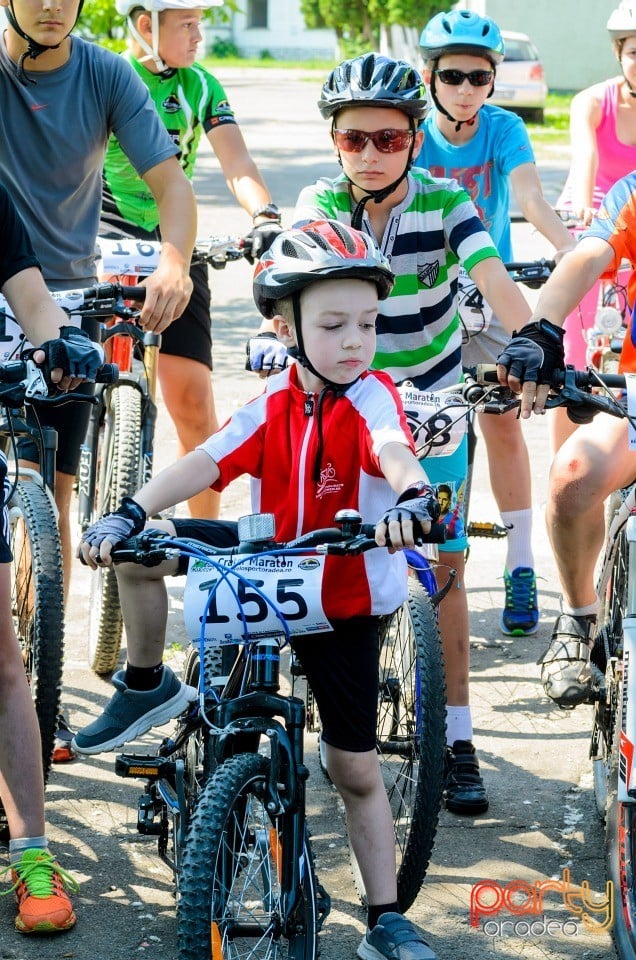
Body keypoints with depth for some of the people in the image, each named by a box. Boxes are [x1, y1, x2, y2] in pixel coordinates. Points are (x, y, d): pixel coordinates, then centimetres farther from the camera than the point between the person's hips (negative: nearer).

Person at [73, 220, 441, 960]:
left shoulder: (369, 396, -18)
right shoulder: (276, 403, -6)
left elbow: (392, 447, -40)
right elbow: (206, 461, -17)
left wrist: (413, 495, -63)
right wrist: (129, 514, -32)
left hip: (344, 599, -3)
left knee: (356, 770, 2)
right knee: (139, 549, -13)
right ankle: (146, 688, 9)